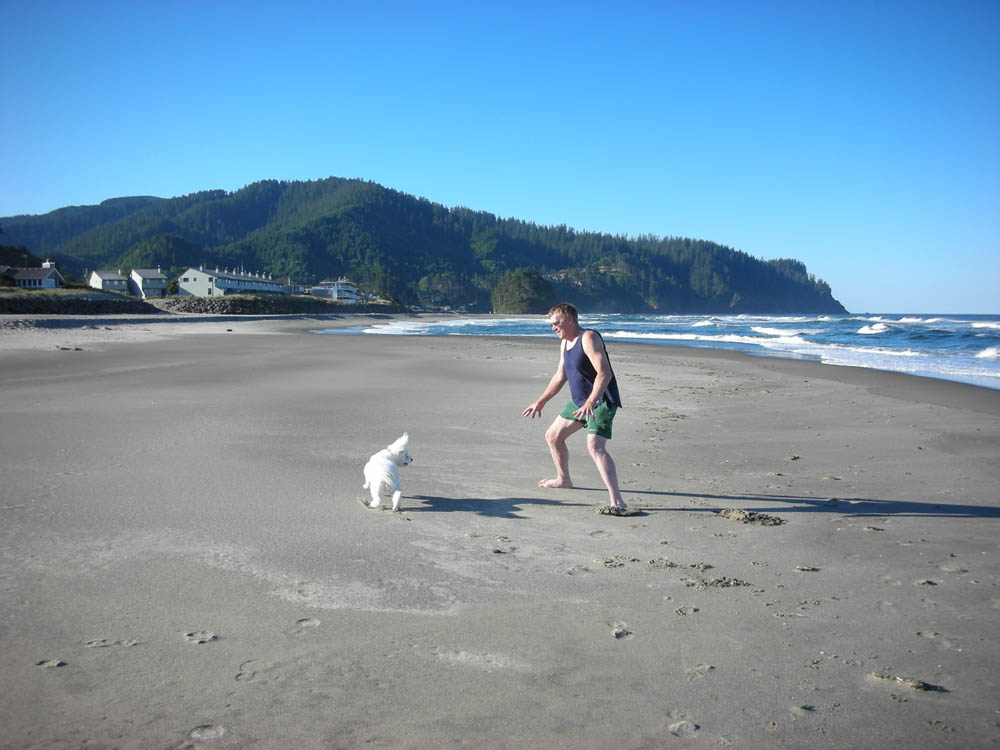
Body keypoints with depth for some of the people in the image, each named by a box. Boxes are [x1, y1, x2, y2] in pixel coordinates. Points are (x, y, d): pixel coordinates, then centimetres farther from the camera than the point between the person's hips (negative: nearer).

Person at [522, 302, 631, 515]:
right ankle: (563, 479, 42)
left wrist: (591, 402, -40)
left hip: (601, 402, -10)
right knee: (552, 436, 19)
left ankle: (617, 502, -33)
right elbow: (560, 377, 22)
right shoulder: (565, 343, 11)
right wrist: (540, 402, 25)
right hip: (579, 401, 10)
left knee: (595, 447, -27)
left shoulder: (588, 338, -19)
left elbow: (604, 373, -29)